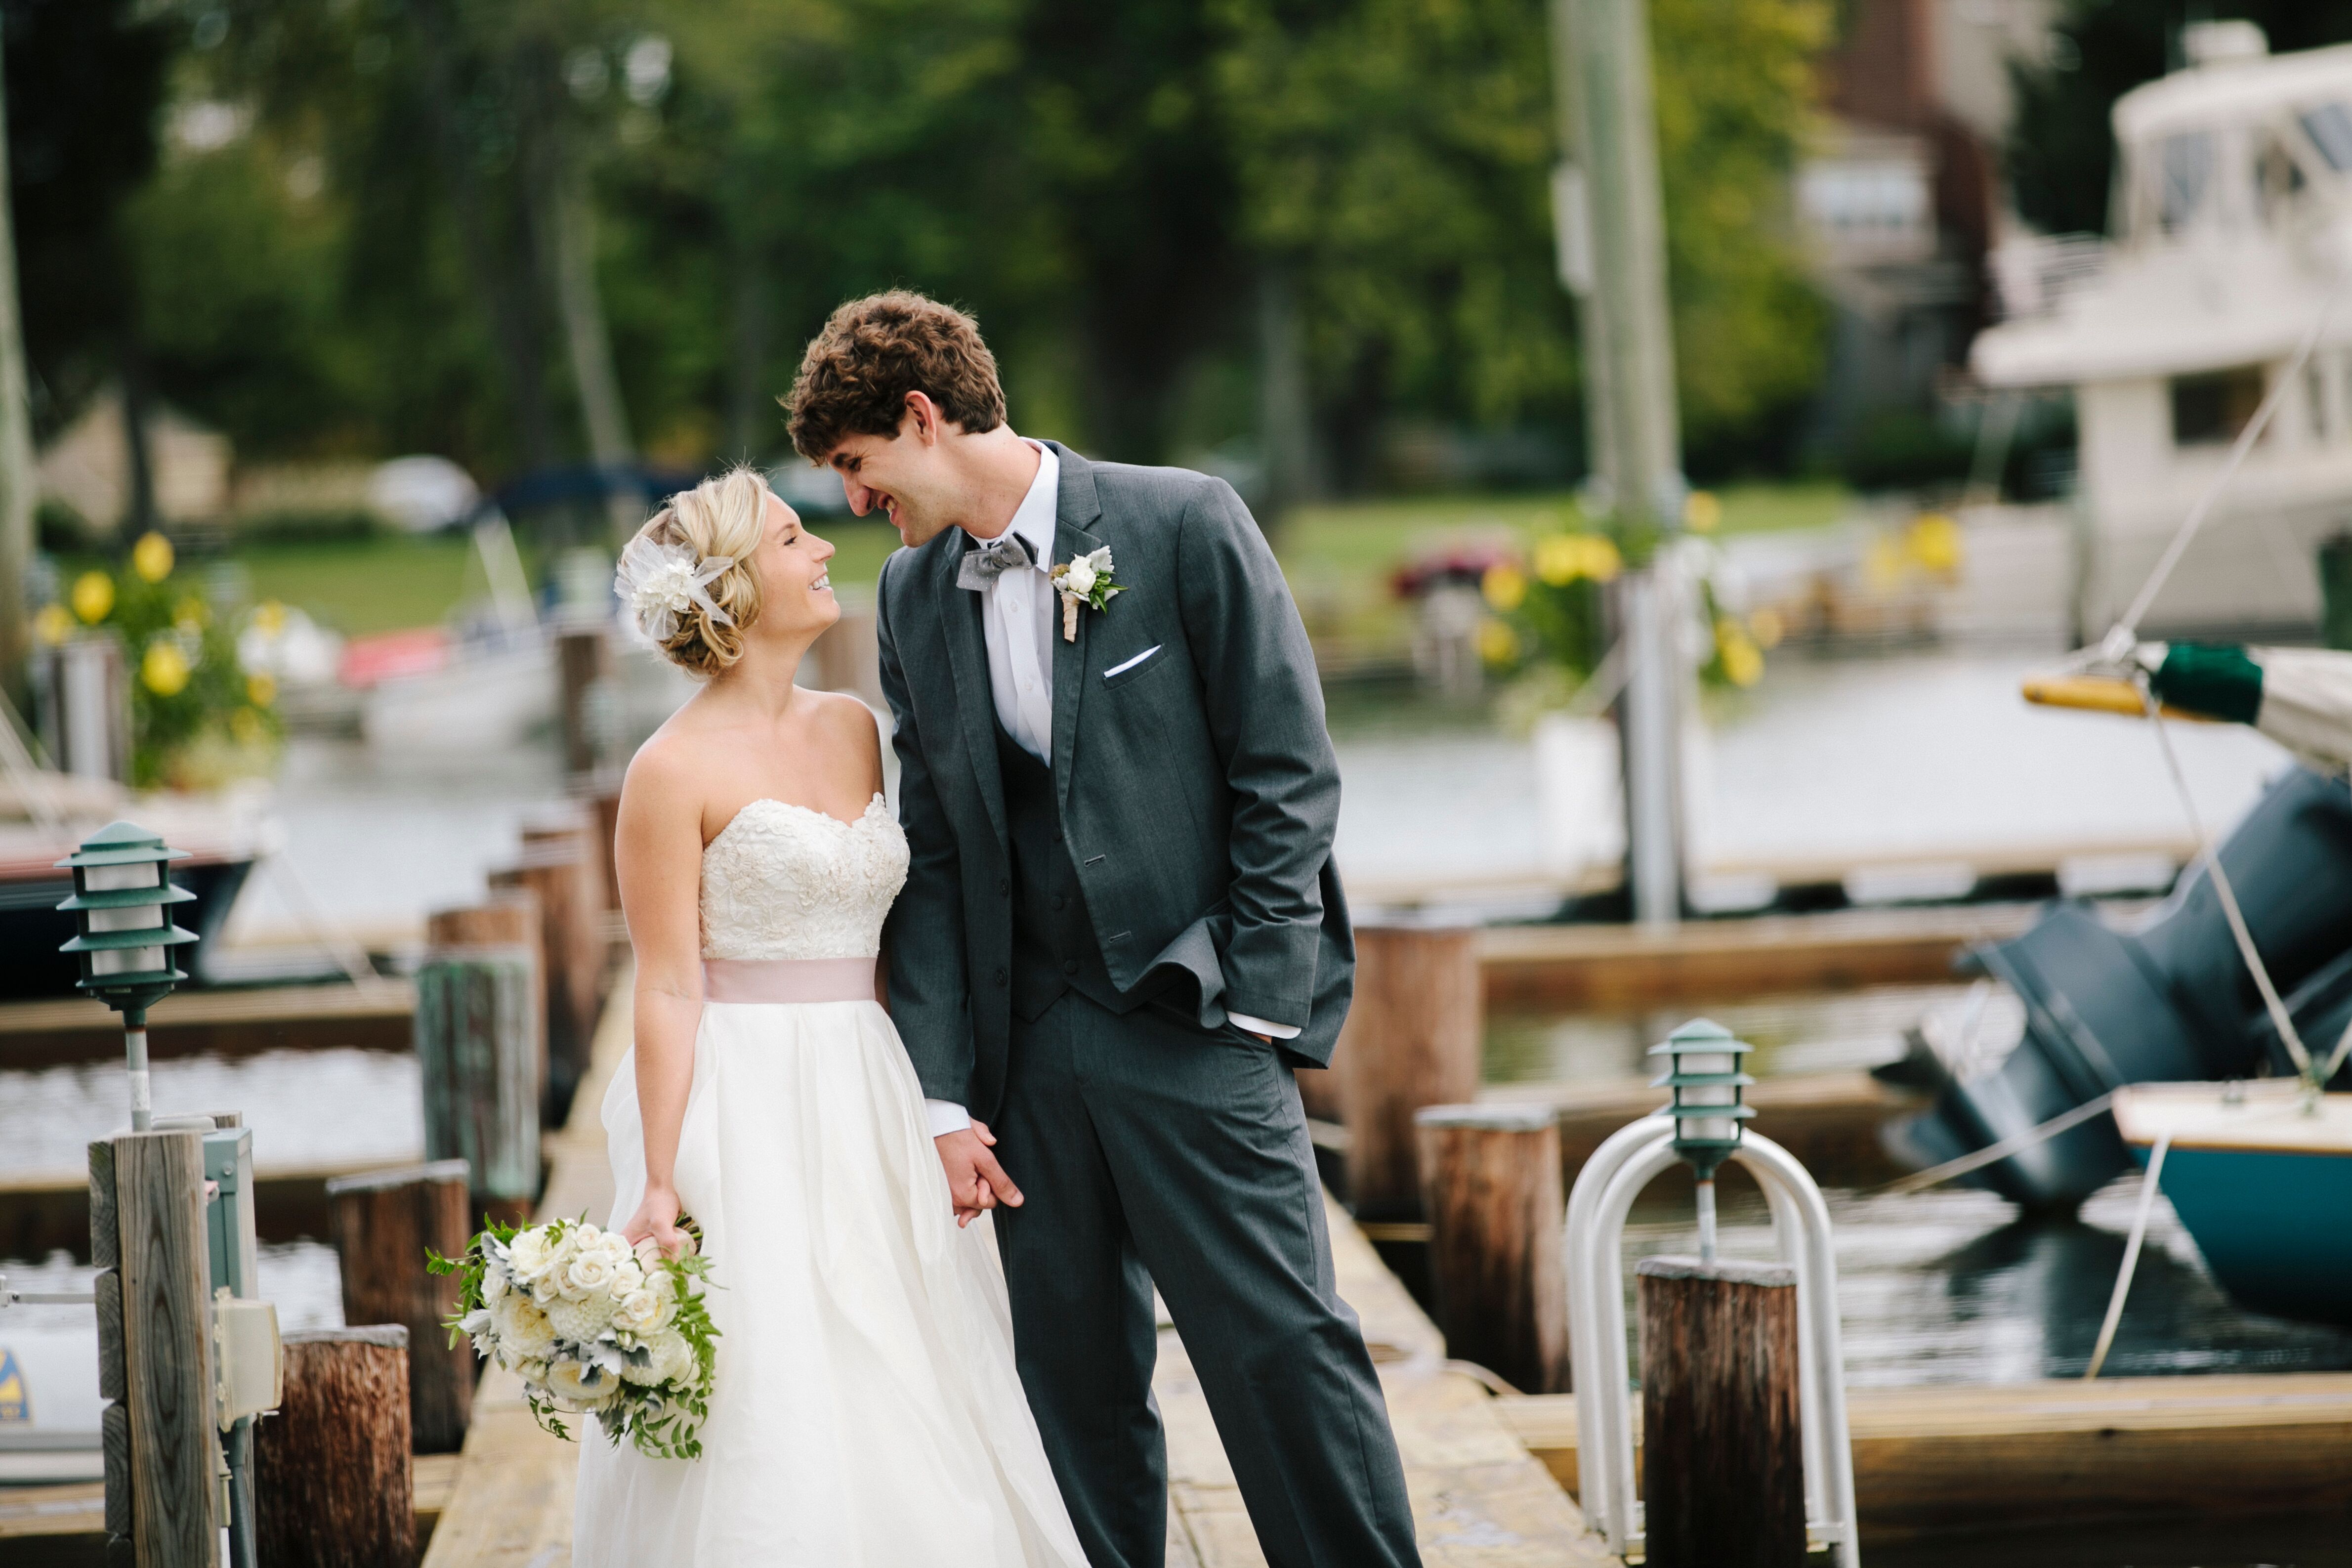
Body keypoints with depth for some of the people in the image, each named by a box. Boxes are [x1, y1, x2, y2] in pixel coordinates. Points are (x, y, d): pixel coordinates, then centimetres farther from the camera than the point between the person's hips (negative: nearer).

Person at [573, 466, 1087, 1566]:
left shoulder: (854, 730, 11)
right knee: (768, 1431, -5)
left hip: (868, 1111, 7)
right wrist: (660, 1188, -16)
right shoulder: (674, 770, -9)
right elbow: (668, 990, -12)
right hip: (746, 1121, -7)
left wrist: (939, 1108, 13)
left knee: (909, 1419, 7)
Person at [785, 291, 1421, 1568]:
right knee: (1075, 1386, 7)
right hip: (1028, 1044, 5)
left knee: (1282, 1346, -7)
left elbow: (1287, 773, -5)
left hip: (1192, 1027, -5)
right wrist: (942, 1096, 2)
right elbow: (931, 858, 10)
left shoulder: (1182, 524, -4)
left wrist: (1251, 1005, -10)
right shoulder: (914, 596, 11)